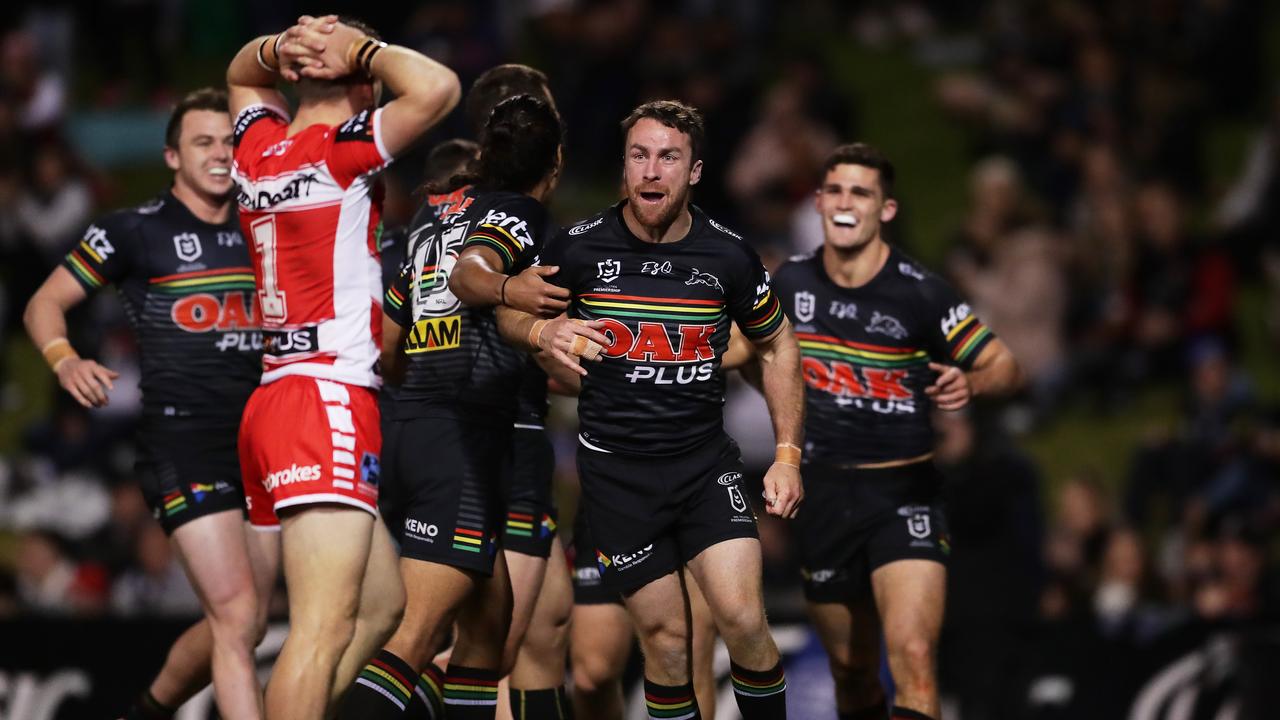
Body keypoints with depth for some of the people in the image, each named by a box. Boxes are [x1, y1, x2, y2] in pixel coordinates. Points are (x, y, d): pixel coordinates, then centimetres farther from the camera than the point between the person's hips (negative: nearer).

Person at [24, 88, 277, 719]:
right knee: (237, 618, -17)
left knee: (239, 627, 9)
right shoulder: (136, 230, -1)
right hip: (182, 447, -6)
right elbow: (45, 304, 3)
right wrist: (65, 359, -17)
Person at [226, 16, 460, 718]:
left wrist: (282, 48, 13)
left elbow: (242, 74, 35)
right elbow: (437, 87, -21)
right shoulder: (339, 149, -8)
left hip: (273, 400, 9)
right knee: (326, 628, -16)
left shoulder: (258, 147, 13)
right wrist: (362, 50, -4)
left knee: (380, 602, 15)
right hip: (327, 403, -9)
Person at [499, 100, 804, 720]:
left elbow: (776, 346, 11)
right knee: (664, 637, -1)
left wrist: (787, 456, 7)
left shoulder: (728, 256, -4)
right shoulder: (580, 248, -7)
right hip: (614, 468, 0)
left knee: (742, 618, -15)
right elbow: (509, 312, 8)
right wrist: (543, 332, -16)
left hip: (705, 459, 0)